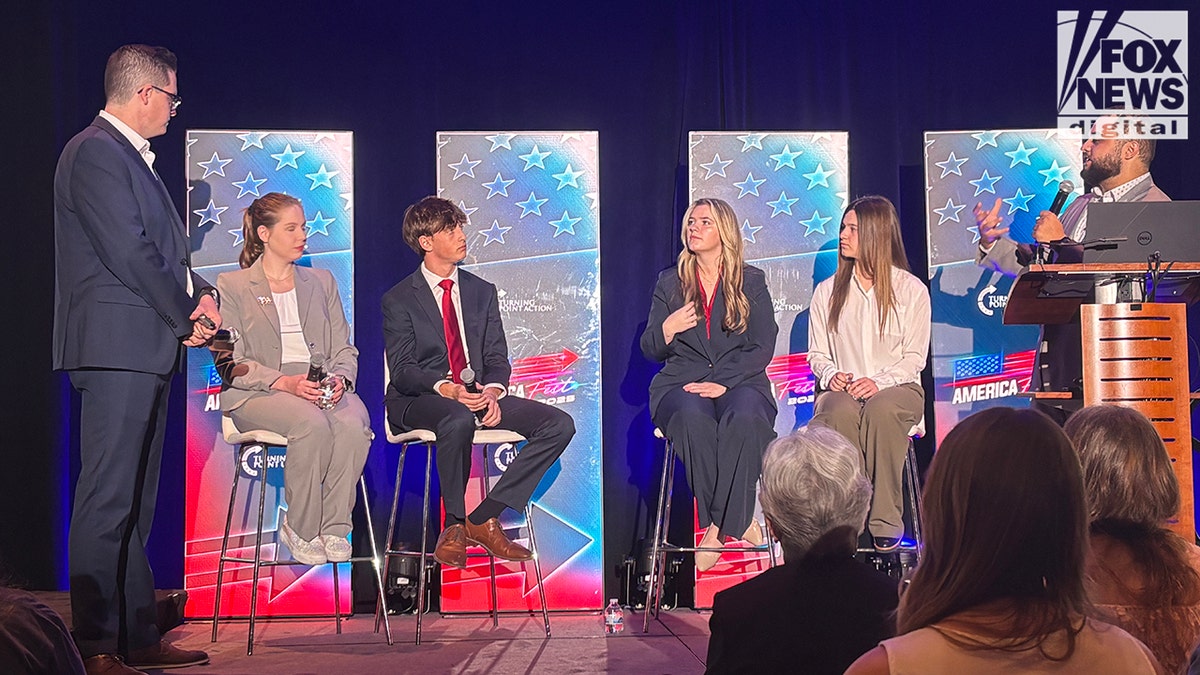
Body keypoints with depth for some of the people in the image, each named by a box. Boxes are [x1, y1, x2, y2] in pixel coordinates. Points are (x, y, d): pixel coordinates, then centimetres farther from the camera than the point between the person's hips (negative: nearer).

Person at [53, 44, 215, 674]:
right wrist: (186, 315, -8)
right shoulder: (95, 152, -10)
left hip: (147, 350, 11)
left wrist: (201, 291, 4)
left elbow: (162, 249, 22)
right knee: (106, 500, -9)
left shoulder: (131, 156, 21)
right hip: (115, 345, -11)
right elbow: (127, 252, -18)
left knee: (135, 504, 13)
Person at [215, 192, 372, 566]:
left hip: (322, 387, 4)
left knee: (354, 422, -32)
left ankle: (334, 526, -20)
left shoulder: (322, 281, 22)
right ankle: (300, 528, -19)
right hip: (257, 393, -3)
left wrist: (340, 379, -8)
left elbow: (344, 349, 16)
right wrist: (285, 382, -18)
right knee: (312, 423, -36)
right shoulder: (232, 285, 9)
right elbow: (232, 363, -1)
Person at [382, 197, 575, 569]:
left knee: (560, 424, -16)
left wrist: (493, 391, -13)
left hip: (477, 395, 5)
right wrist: (448, 389, -28)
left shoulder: (482, 292, 16)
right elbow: (403, 370, -8)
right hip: (418, 401, -5)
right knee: (459, 419, -41)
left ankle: (484, 517, -18)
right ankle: (454, 525, -21)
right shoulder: (399, 299, 1)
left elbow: (497, 357, 10)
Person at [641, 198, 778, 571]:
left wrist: (722, 383, -14)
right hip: (681, 382, 1)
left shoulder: (752, 282, 11)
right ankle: (739, 523, -28)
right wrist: (666, 329, -11)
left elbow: (762, 348, 2)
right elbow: (650, 351, 13)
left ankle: (719, 527, -30)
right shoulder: (669, 283, 15)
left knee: (745, 417, -37)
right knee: (693, 418, -36)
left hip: (740, 381, -1)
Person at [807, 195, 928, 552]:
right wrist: (831, 375, -10)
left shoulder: (912, 290, 7)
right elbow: (817, 354, 14)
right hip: (841, 389, 1)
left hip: (897, 387, -1)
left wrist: (879, 382, -16)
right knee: (840, 411, -38)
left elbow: (915, 357, 2)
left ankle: (886, 522, -33)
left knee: (882, 409, -40)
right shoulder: (827, 292, 15)